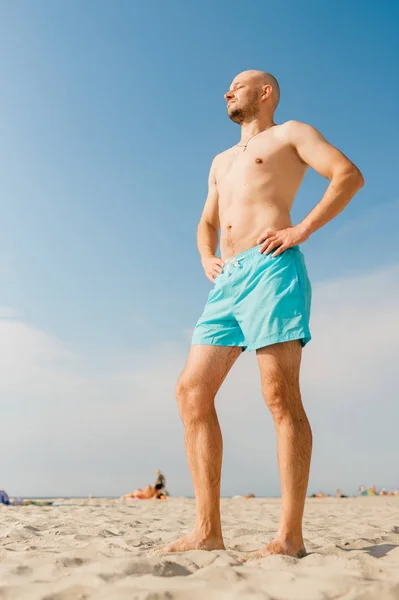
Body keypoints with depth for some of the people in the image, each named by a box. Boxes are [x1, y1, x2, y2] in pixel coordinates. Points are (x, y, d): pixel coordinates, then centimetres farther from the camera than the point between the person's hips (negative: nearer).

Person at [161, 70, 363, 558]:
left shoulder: (290, 133, 14)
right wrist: (207, 259, 15)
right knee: (191, 391, -5)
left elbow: (349, 174, 0)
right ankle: (208, 531, -3)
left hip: (270, 267, -7)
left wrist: (302, 229, -10)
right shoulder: (222, 161, 34)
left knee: (281, 396, -14)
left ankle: (290, 537, -11)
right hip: (227, 280, 7)